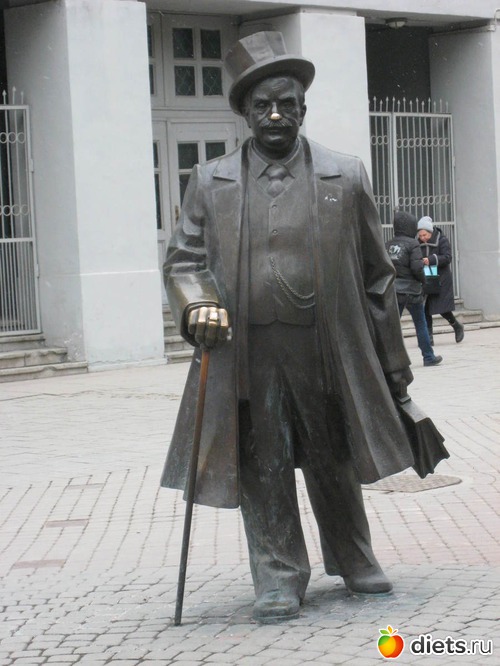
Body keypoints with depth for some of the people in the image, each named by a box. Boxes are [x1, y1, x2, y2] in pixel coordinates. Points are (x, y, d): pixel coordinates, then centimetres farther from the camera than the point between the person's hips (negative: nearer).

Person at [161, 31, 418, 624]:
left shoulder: (345, 177, 6)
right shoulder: (210, 182, 7)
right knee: (264, 469, 3)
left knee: (333, 463, 13)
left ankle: (352, 560, 34)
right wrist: (199, 303, -17)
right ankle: (279, 578, 15)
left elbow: (375, 274, 9)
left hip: (328, 353, 1)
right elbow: (183, 260, 7)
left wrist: (393, 363, 9)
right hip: (245, 358, 0)